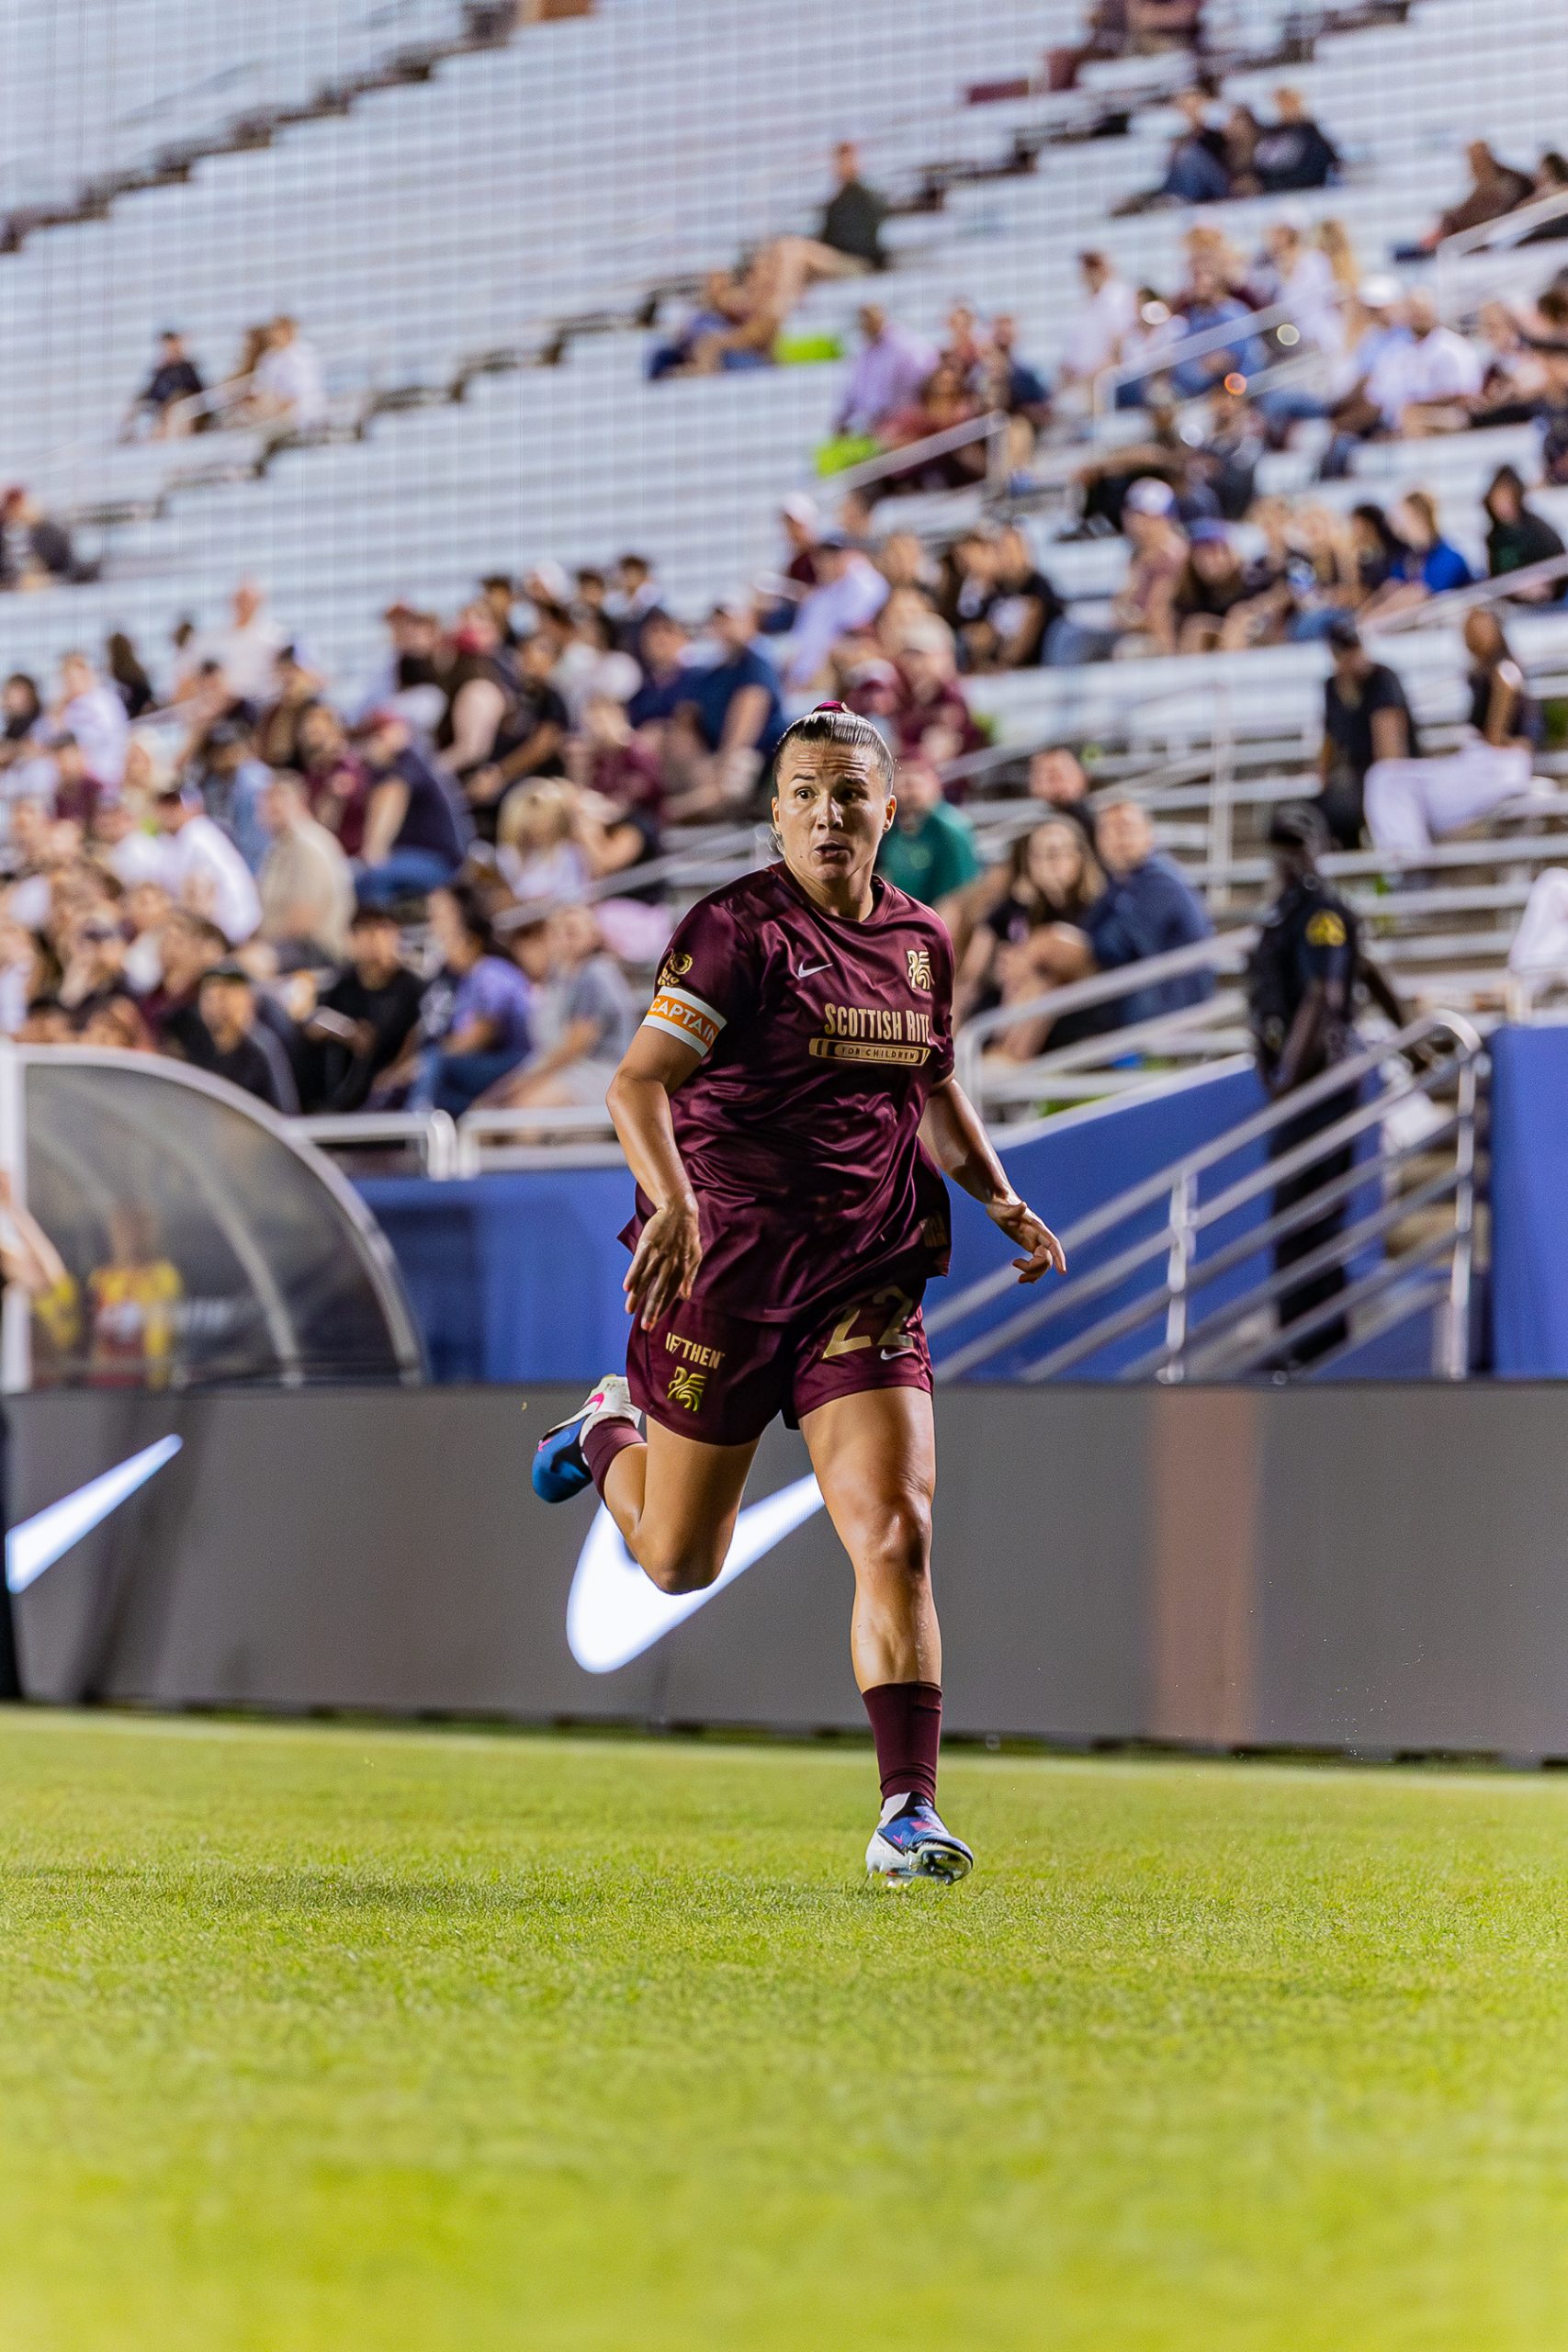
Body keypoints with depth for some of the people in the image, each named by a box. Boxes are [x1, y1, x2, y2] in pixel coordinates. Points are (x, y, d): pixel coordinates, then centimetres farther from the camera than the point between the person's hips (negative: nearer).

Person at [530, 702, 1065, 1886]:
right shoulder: (736, 929, -11)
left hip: (867, 1276, 4)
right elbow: (638, 1083, -20)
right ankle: (610, 1434, 45)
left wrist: (998, 1196, 12)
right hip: (724, 1262, -4)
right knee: (681, 1562, 11)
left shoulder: (921, 941, 9)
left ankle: (909, 1813, -11)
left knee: (897, 1539, -12)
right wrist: (675, 1202, -37)